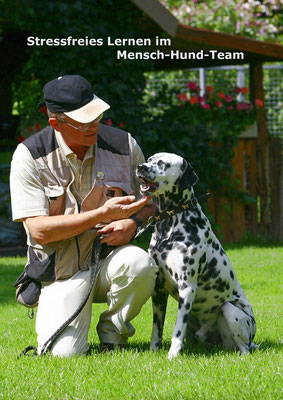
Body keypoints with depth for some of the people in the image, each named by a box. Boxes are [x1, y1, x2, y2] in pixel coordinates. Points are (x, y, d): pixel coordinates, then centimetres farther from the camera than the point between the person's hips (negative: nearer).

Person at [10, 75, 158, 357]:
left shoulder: (123, 145, -2)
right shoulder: (29, 156, -10)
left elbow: (151, 202, 12)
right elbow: (39, 230, -16)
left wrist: (133, 223, -13)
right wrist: (103, 214, -23)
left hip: (110, 261, 2)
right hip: (61, 272, -2)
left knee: (139, 262, -35)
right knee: (64, 353, -22)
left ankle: (112, 331, -4)